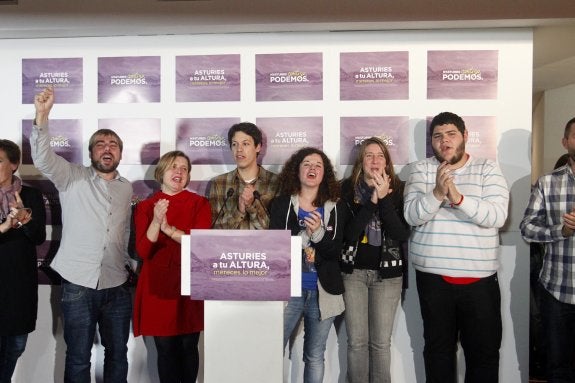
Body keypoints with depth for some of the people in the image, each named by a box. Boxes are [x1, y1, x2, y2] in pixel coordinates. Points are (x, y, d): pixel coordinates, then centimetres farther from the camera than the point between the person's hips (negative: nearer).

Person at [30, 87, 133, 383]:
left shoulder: (127, 188, 10)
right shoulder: (72, 178, -1)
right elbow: (43, 159, -19)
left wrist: (127, 264, 11)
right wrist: (42, 116, -32)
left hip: (117, 287, 3)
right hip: (78, 284, -3)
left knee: (117, 353, 13)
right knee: (78, 357, 6)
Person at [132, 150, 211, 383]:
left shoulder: (199, 203, 3)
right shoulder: (145, 207, 5)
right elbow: (143, 252, -4)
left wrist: (168, 227, -17)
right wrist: (156, 221, -19)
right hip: (158, 287, 1)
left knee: (188, 347, 6)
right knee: (165, 349, 6)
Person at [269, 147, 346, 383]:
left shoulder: (336, 208, 4)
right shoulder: (281, 204, 2)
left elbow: (336, 252, -4)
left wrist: (318, 233, -21)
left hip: (322, 292, 1)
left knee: (315, 357, 11)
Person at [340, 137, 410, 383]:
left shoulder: (398, 190, -1)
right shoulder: (347, 189, -1)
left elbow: (403, 234, -12)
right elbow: (347, 233, -12)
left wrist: (384, 198, -20)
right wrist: (373, 200, -19)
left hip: (387, 272, 0)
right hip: (353, 271, 0)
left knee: (381, 342, 6)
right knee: (356, 341, 5)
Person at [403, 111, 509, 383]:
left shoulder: (488, 170, 1)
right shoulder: (421, 169, 3)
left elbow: (497, 216, -13)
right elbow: (412, 216, -10)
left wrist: (458, 197, -27)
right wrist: (437, 192, -27)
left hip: (480, 277, 0)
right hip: (433, 275, 1)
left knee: (485, 350, 9)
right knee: (438, 348, 14)